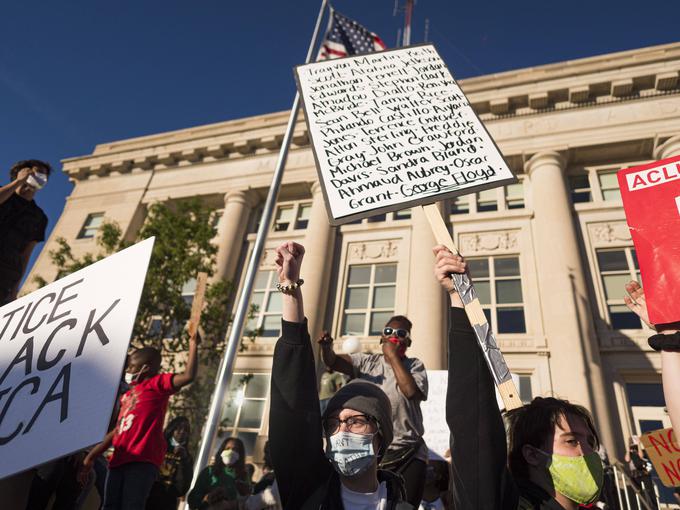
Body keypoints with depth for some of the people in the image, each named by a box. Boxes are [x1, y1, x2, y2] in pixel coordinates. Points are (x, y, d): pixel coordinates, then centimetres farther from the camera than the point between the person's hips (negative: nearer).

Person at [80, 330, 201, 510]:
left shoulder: (157, 383, 0)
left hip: (142, 460, -8)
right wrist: (91, 456, 25)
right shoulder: (127, 395, 23)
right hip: (119, 460, 8)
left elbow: (188, 376, -16)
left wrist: (193, 346, -15)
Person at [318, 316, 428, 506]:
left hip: (408, 455, -1)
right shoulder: (367, 362, 5)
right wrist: (326, 347, -32)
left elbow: (411, 391, -19)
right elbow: (333, 362, -9)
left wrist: (393, 356, -13)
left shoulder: (414, 365, 2)